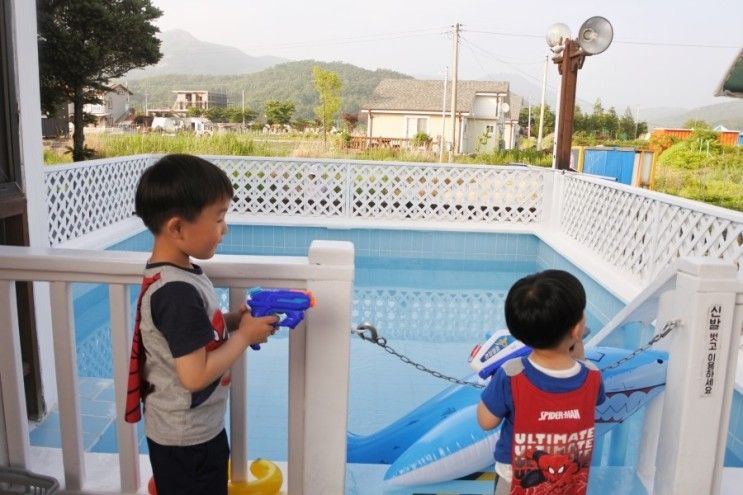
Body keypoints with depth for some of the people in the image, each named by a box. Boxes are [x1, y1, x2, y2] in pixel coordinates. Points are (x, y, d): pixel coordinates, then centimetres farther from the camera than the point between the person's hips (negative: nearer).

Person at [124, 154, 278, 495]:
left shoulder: (175, 274, -2)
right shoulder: (177, 291, -31)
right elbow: (195, 374, -30)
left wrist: (235, 319, -3)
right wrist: (245, 335, -20)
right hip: (187, 436, -9)